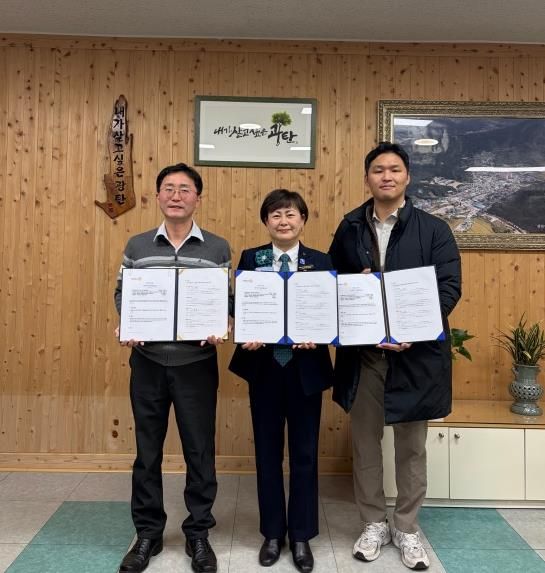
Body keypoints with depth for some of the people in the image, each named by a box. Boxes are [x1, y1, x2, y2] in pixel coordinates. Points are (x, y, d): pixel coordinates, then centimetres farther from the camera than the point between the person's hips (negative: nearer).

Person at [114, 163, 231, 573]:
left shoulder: (218, 249, 1)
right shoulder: (137, 246, 6)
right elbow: (122, 295, 9)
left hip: (197, 363, -1)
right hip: (148, 361, 2)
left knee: (200, 450, 7)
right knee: (147, 450, 12)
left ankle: (198, 533, 27)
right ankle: (148, 532, 30)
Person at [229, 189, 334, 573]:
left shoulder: (321, 262, 1)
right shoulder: (250, 259, 3)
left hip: (306, 367, 0)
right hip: (264, 366, 1)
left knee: (304, 454, 9)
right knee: (268, 452, 12)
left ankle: (302, 536, 27)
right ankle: (273, 533, 29)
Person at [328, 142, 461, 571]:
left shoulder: (434, 229, -1)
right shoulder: (349, 229, 7)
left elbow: (449, 287, -7)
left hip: (416, 352, -2)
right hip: (362, 351, 2)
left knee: (412, 445, 11)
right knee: (365, 441, 12)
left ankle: (407, 529, 30)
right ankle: (374, 523, 30)